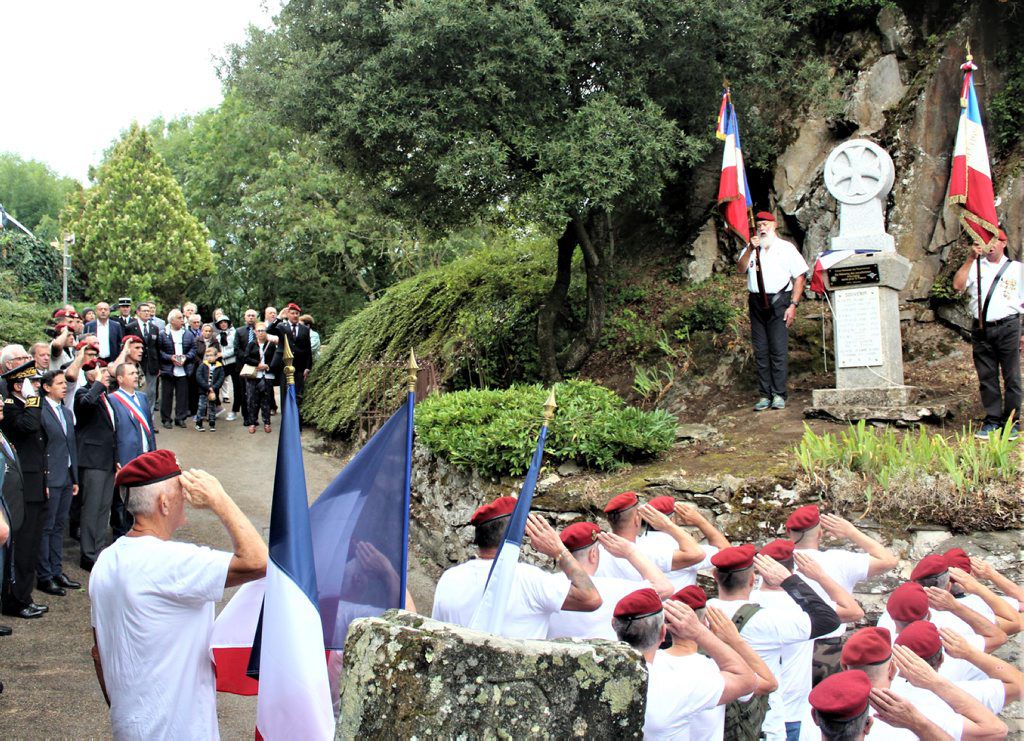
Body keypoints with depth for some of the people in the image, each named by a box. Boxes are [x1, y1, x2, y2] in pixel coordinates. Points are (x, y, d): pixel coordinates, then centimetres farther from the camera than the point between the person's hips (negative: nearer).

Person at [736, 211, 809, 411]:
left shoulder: (786, 248, 5)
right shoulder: (751, 249, 17)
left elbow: (800, 276, 1)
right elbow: (741, 270, 1)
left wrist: (793, 305, -7)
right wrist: (750, 250, -12)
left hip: (778, 301, -4)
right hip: (756, 303, 4)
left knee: (779, 350, -7)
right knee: (760, 351, 3)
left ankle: (779, 394, -4)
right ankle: (765, 394, 7)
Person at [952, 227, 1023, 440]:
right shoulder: (976, 266, 13)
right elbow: (957, 285, -4)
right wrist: (970, 258, -9)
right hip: (981, 328, 1)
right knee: (986, 377, 3)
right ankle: (992, 420, 10)